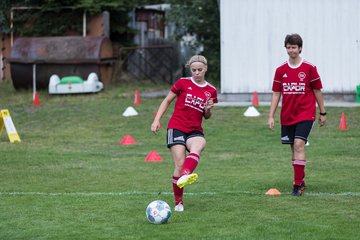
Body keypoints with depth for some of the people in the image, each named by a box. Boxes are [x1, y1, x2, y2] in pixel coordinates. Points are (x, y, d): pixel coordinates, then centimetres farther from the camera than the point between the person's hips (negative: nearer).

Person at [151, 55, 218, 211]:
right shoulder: (183, 83, 3)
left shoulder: (211, 91, 10)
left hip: (195, 130, 2)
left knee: (199, 145, -36)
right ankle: (178, 202, -1)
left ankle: (184, 176, -59)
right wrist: (157, 120, -1)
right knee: (180, 164, -14)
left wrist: (208, 109, -4)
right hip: (176, 128, -2)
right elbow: (167, 101, 9)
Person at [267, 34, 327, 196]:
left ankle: (297, 184, -16)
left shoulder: (309, 68, -4)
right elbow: (276, 93, 7)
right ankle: (301, 181, 24)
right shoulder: (281, 70, 4)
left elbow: (317, 91, 3)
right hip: (287, 116, 4)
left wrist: (322, 113, 7)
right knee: (294, 148, 10)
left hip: (305, 114, -4)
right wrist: (271, 116, 1)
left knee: (299, 145, -17)